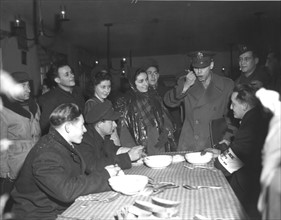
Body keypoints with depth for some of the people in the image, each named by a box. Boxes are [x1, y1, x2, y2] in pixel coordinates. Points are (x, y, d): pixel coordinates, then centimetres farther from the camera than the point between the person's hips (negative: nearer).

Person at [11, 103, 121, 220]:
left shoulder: (66, 145, 6)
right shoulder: (45, 155, -26)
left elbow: (85, 170, 15)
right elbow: (67, 191, -33)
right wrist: (104, 175, -25)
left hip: (66, 208, 8)